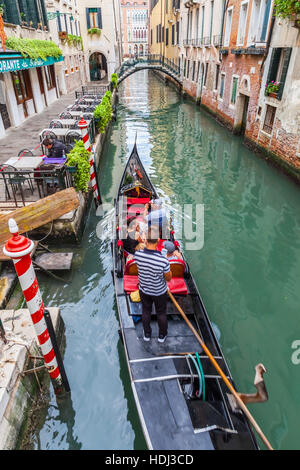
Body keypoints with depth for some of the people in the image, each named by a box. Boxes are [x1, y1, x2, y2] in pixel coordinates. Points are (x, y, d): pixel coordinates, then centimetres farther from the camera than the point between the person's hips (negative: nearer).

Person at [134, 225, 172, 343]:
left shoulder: (137, 254, -28)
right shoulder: (163, 261, -38)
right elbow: (168, 278, -17)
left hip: (144, 290, 3)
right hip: (159, 292, -2)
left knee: (146, 311, 28)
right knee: (161, 313, 25)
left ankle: (147, 334, 51)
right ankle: (162, 335, 50)